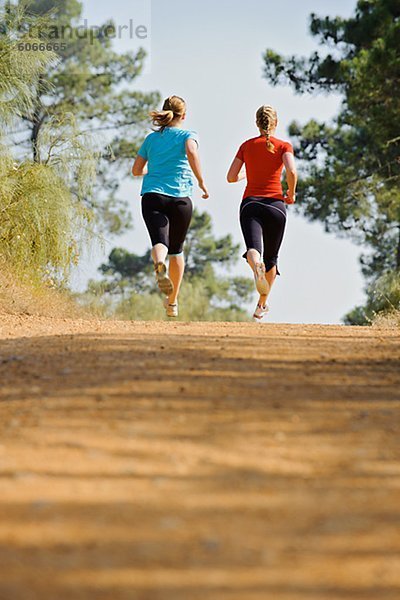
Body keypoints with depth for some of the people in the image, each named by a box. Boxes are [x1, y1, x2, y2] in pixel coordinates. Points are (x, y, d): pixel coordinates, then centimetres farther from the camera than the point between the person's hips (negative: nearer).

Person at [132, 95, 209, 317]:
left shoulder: (151, 138, 18)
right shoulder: (188, 135, 8)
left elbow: (136, 170, 21)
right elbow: (192, 152, -16)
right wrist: (202, 182, -11)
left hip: (152, 196, 1)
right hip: (180, 197, -1)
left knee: (160, 241, -18)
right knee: (177, 249, 16)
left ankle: (160, 265, -55)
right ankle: (173, 302, 21)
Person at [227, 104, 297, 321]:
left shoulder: (247, 145, 10)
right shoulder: (284, 146, 3)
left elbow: (231, 177, 8)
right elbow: (291, 172, -15)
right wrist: (291, 194, 2)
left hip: (250, 204, 0)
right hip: (275, 205, 0)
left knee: (253, 250, -20)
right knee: (271, 257, 17)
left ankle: (256, 265, -57)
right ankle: (262, 306, 23)